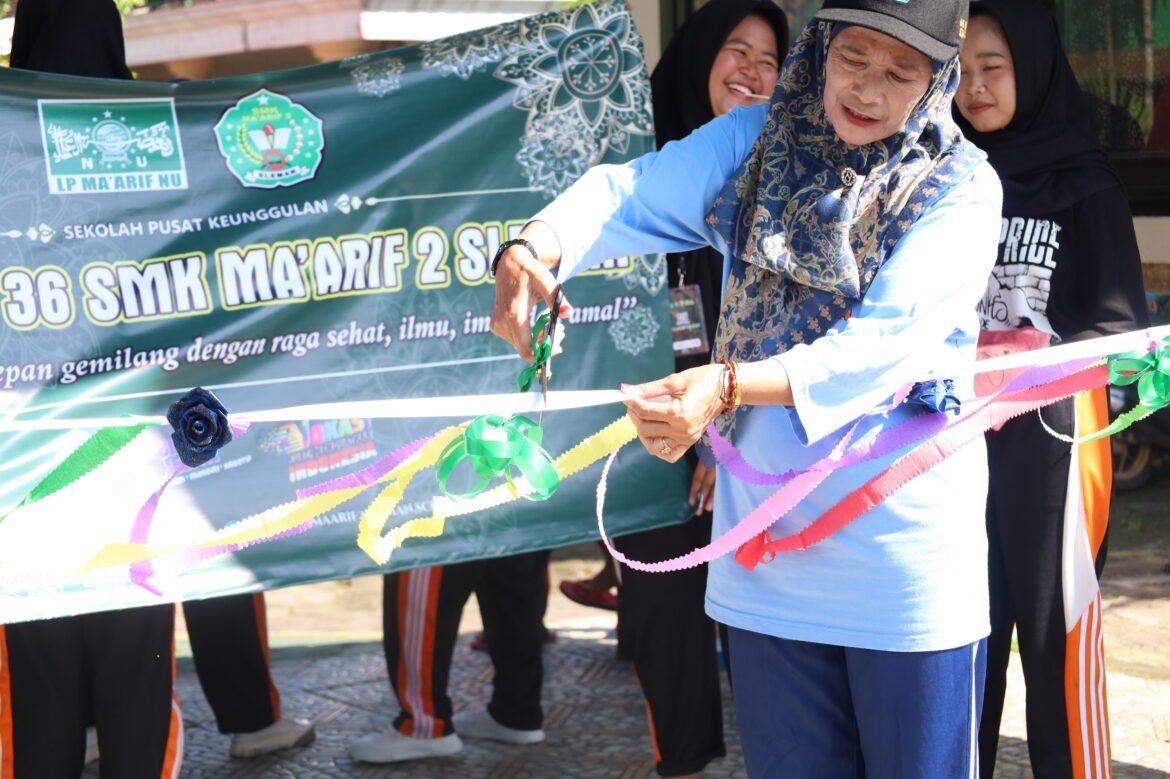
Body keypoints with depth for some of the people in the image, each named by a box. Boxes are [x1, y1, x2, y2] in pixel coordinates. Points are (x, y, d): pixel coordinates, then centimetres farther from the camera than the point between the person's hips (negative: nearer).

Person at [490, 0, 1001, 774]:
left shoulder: (960, 187, -8)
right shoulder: (753, 143, 4)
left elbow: (888, 340, -20)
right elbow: (627, 194, -8)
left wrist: (729, 386, -34)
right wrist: (537, 245, -30)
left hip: (905, 560, -3)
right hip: (767, 556, 3)